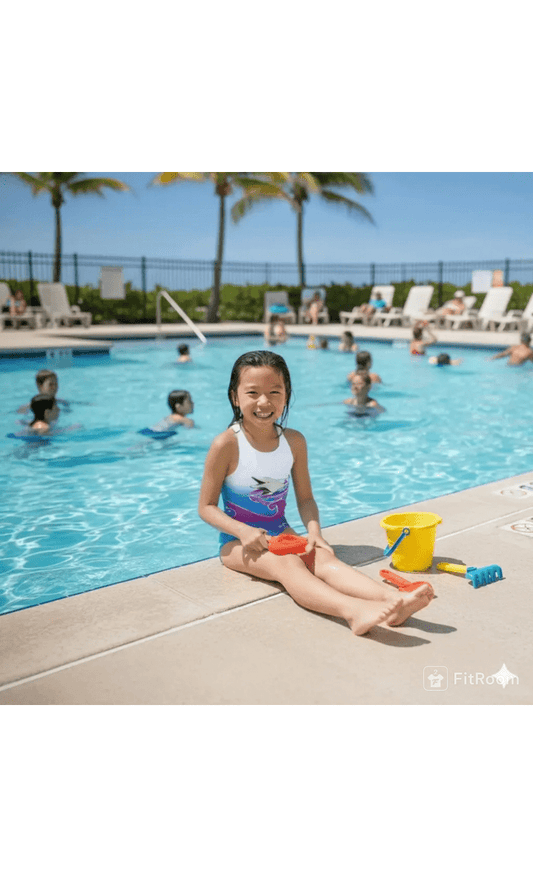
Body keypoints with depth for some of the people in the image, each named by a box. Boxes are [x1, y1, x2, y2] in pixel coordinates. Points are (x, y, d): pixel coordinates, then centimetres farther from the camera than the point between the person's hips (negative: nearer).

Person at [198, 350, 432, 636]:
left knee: (322, 557, -25)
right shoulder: (226, 445, -14)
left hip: (281, 533, 5)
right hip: (239, 540, -4)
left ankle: (392, 598, -47)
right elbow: (206, 507, -10)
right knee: (287, 564, -33)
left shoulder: (294, 441, 0)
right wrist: (243, 531, -25)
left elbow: (305, 498, 6)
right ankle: (354, 611, -58)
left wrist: (314, 532, -13)